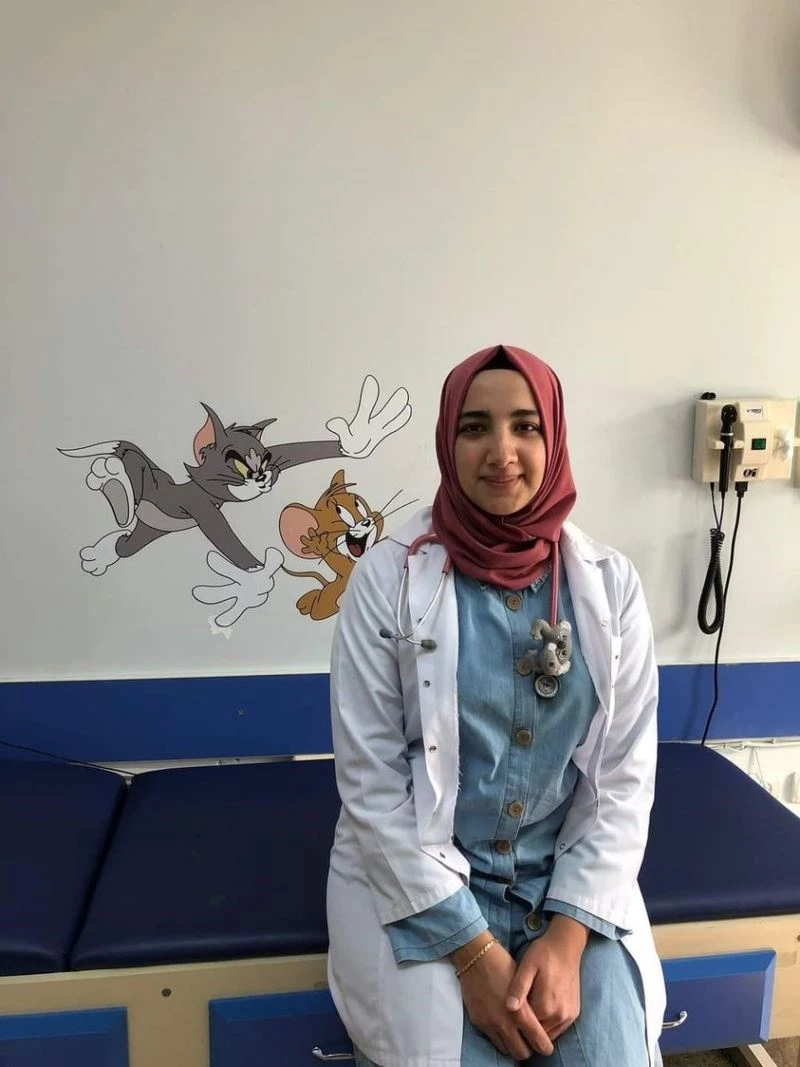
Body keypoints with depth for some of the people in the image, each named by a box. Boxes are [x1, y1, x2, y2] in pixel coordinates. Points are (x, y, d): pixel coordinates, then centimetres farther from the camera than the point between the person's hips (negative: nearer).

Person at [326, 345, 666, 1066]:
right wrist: (473, 951, -14)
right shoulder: (388, 578, -12)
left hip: (572, 884, 2)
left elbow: (626, 776, -2)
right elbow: (370, 781, -11)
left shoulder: (611, 585, -4)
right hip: (418, 885, -2)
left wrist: (568, 935, -11)